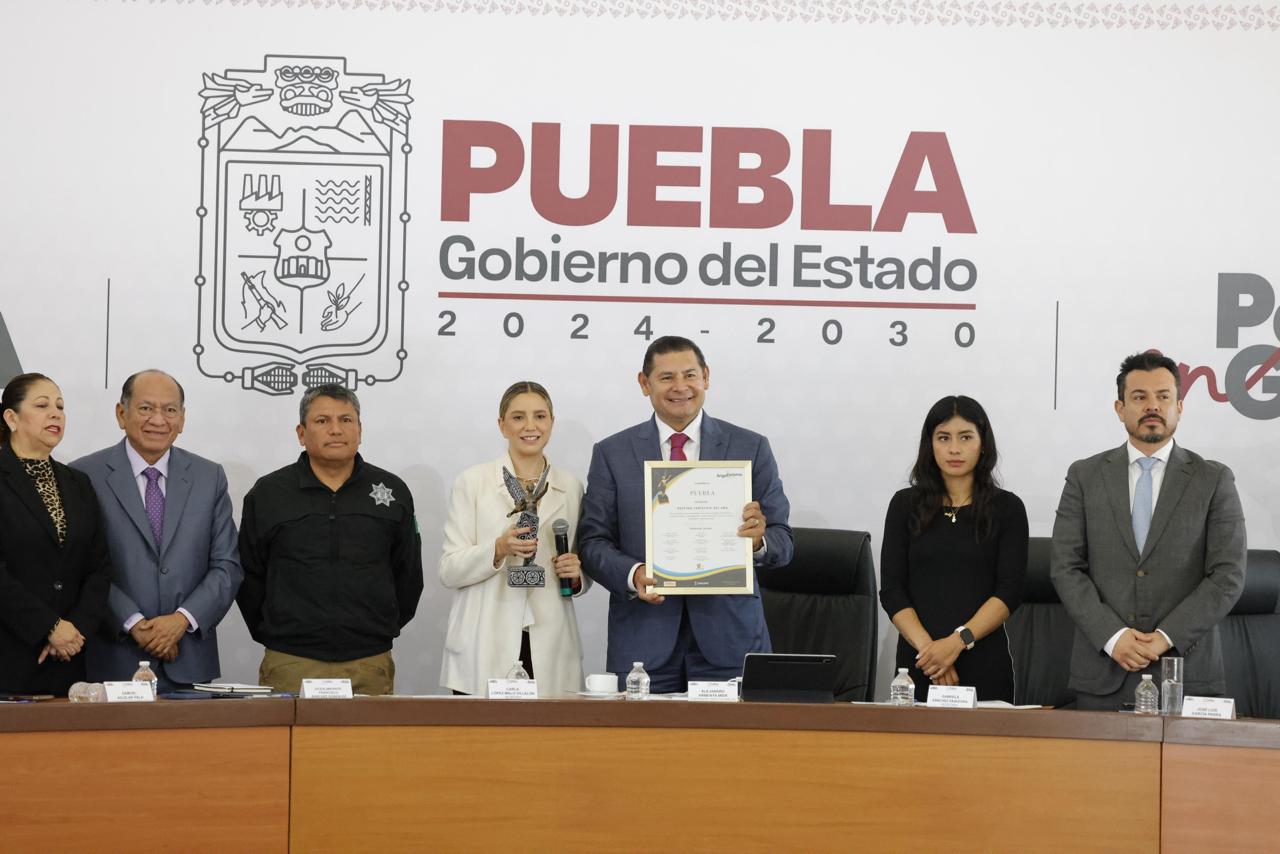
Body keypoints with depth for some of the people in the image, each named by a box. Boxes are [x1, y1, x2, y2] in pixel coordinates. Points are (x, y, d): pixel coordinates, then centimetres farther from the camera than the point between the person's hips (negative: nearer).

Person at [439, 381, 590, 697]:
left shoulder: (571, 487, 11)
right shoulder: (472, 482, 2)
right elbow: (448, 572, -2)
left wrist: (576, 575, -5)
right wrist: (498, 549, -18)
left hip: (549, 648, 2)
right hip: (484, 650, -2)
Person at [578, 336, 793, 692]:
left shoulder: (751, 448, 7)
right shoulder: (612, 453, 7)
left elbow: (782, 543, 5)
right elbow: (593, 542, 4)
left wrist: (759, 540, -18)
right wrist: (633, 574, -16)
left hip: (728, 637, 0)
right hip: (644, 641, 0)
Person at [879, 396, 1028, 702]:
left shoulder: (1007, 508, 3)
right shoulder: (906, 505, 6)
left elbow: (1009, 591, -5)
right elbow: (891, 590, 0)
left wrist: (958, 641, -17)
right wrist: (927, 647, -13)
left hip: (983, 662, -1)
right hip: (917, 663, 1)